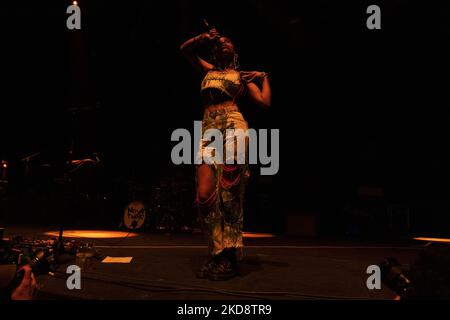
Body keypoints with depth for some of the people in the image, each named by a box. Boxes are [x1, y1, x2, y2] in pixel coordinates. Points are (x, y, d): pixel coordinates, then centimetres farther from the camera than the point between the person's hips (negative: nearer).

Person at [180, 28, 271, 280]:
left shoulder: (242, 75, 19)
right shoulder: (209, 70, 27)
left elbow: (265, 102, 9)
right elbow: (185, 49, 29)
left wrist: (264, 77, 15)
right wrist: (206, 37, 21)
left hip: (233, 127, -3)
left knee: (228, 193, -12)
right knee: (205, 195, -9)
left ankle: (229, 258, -8)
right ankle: (216, 253, 1)